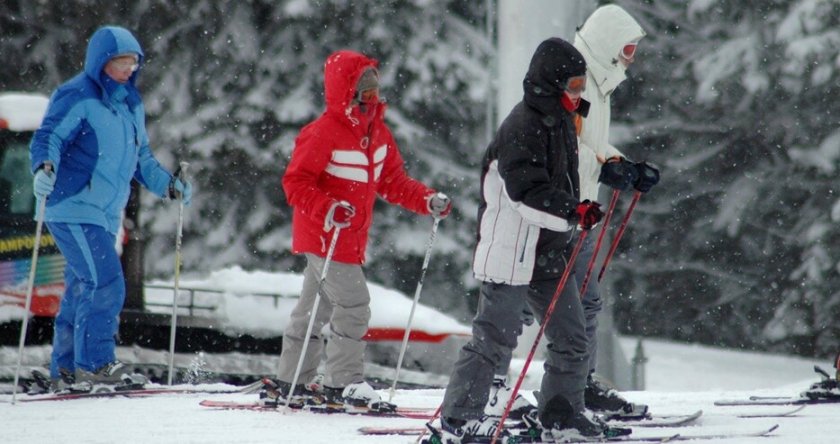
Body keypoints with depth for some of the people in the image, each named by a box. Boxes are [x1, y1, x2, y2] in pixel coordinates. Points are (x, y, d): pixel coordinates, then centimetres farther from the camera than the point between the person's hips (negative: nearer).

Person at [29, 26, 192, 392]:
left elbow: (140, 157, 28)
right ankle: (93, 363, -15)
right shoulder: (77, 98, -8)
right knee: (105, 283, -17)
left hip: (105, 215, 8)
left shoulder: (131, 104, 17)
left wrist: (168, 185, 19)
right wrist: (44, 167, -36)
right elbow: (48, 138, -17)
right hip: (74, 209, -8)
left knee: (82, 290, 9)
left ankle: (65, 369, 14)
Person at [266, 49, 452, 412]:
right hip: (323, 237, -9)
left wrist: (428, 201, 1)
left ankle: (289, 383, 23)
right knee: (354, 305, -13)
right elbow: (296, 183, -18)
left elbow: (393, 182, 14)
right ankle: (344, 383, -6)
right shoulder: (322, 134, -17)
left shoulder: (377, 132, 9)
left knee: (316, 308, 15)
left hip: (350, 239, 9)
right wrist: (328, 209, -33)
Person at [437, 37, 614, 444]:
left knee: (572, 339, 9)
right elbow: (526, 192, -27)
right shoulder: (523, 127, -17)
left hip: (550, 252, 9)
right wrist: (575, 213, -36)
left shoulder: (558, 121, 14)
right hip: (512, 253, -9)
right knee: (495, 337, -6)